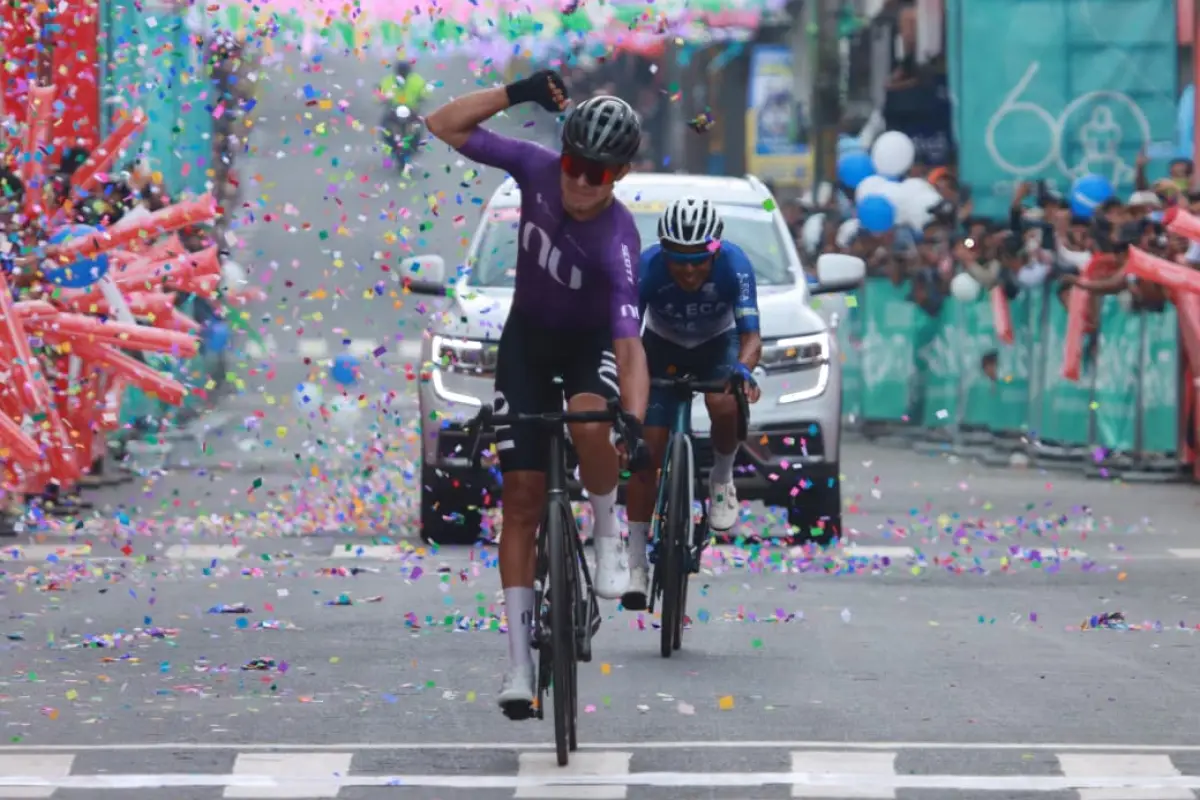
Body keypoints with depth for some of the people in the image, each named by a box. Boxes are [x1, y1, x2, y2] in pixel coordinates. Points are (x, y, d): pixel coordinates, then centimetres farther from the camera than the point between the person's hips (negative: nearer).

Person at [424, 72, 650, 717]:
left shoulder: (616, 241, -32)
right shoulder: (537, 170, -22)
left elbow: (629, 345, -38)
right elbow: (442, 126, -18)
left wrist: (635, 423, -53)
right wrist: (517, 93, -30)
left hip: (591, 342, -3)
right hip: (528, 338, 3)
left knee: (591, 421, -39)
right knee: (521, 496, -3)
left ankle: (608, 529, -8)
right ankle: (519, 660, 0)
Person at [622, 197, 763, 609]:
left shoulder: (733, 264, -32)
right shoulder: (647, 267, -32)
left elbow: (751, 334, -36)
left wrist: (743, 372, -57)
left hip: (718, 344, -1)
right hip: (663, 347, 1)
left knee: (725, 406, -33)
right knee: (648, 452, -11)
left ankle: (722, 479, -1)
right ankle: (636, 565, -4)